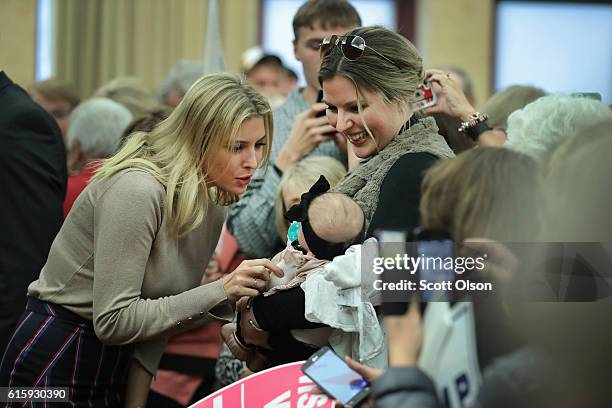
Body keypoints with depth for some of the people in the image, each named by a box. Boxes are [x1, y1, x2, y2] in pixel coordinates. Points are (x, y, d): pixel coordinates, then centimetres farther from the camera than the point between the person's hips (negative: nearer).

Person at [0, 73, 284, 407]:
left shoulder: (212, 207, 2)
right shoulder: (137, 191, -23)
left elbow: (158, 314, 4)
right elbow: (113, 321, -25)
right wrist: (219, 292, -27)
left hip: (116, 367, 8)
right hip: (54, 367, -8)